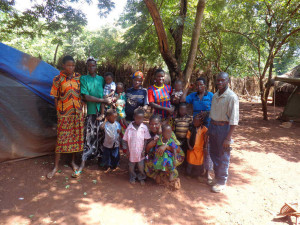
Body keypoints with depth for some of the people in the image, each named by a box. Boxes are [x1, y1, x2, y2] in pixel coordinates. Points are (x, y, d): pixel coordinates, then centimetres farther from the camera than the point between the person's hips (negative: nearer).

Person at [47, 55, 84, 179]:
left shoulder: (78, 77, 3)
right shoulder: (58, 79, -4)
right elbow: (55, 98, 1)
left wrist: (81, 108, 4)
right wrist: (58, 112, -2)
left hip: (77, 112, 3)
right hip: (64, 113, -2)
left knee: (76, 136, 10)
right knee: (61, 138, 3)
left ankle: (73, 161, 29)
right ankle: (56, 166, 17)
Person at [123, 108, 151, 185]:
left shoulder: (144, 128, -10)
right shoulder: (129, 127, -10)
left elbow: (145, 140, -5)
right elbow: (126, 140, -3)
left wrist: (143, 150, -6)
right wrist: (127, 150, -3)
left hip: (140, 151, 0)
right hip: (131, 151, 1)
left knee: (141, 166, 10)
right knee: (131, 166, 15)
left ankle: (141, 178, 33)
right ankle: (132, 178, 37)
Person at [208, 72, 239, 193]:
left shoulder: (231, 97, -15)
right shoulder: (215, 95, 8)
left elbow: (234, 120, -17)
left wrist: (228, 138, -19)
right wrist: (210, 129, 13)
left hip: (224, 128, -7)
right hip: (213, 127, 7)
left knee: (223, 157, 5)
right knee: (214, 154, 17)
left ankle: (222, 182, 22)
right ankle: (217, 176, 36)